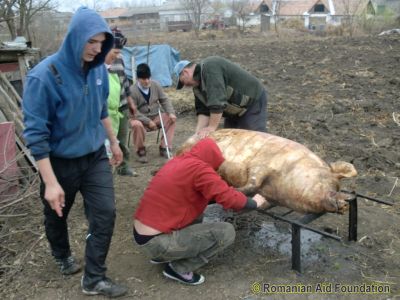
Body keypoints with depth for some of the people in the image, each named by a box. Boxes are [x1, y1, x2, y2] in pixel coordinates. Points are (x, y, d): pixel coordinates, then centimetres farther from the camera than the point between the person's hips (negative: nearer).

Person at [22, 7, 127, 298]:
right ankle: (63, 256, 49)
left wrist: (113, 142, 19)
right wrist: (50, 182, -23)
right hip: (60, 162, -3)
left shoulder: (99, 69, -7)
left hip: (96, 157, 4)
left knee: (105, 215, 0)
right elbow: (35, 133, -21)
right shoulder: (44, 75, -24)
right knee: (57, 215, 18)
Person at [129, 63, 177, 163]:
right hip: (140, 119, -4)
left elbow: (164, 100, 3)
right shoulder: (132, 90, -17)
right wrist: (148, 121, -25)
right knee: (136, 124, -37)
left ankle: (164, 147, -8)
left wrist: (171, 112, -15)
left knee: (172, 119, -18)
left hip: (156, 116, 4)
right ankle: (141, 151, -12)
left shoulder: (156, 85, -4)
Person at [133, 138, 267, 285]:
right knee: (227, 232, -10)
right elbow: (229, 198, -15)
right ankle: (179, 269, 0)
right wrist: (254, 203, 5)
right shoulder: (199, 168, -15)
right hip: (156, 241, -9)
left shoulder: (178, 161, 10)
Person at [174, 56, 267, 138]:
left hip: (253, 100, -9)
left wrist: (212, 127, -31)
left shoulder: (209, 67, -27)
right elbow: (203, 110, -2)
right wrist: (199, 132, -15)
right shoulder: (198, 86, 3)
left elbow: (217, 101, -34)